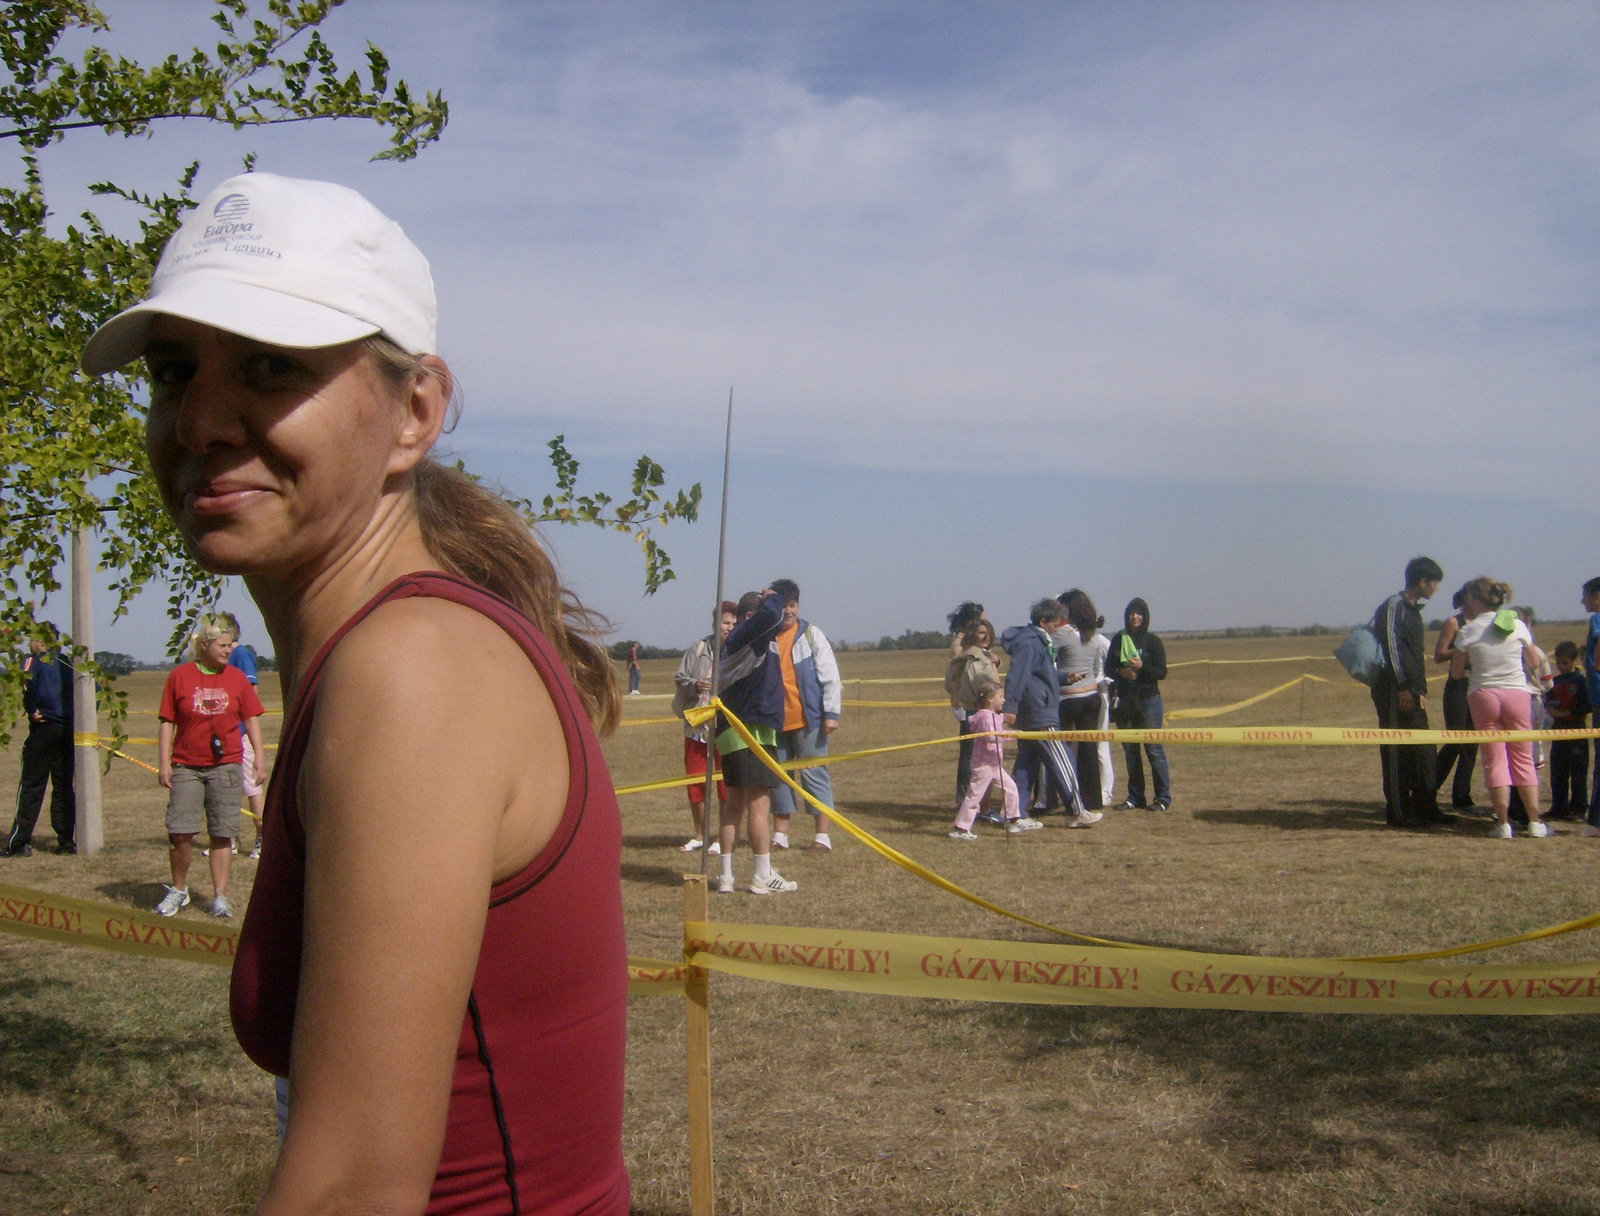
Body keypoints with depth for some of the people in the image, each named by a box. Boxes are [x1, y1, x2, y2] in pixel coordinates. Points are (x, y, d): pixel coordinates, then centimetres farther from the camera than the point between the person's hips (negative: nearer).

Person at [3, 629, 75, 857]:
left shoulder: (33, 661, -2)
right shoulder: (67, 663, 15)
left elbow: (29, 684, -24)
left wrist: (32, 711, -13)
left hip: (43, 729, -5)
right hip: (68, 731, 5)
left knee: (30, 786, -1)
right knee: (64, 787, 10)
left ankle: (18, 843, 0)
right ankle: (67, 841, 8)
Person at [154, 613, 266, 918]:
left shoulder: (237, 678, 7)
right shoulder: (178, 676, 2)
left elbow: (251, 721, 9)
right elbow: (167, 722, 3)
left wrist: (260, 760, 3)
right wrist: (165, 763, -4)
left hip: (226, 766, 1)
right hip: (186, 767, -1)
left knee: (222, 833, 2)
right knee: (180, 832, -5)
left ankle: (220, 897, 10)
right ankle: (178, 891, 16)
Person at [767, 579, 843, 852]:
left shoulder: (811, 634, -1)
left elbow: (830, 675, -3)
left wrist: (831, 713, -10)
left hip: (807, 718, -4)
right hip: (775, 720, 4)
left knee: (814, 773, -1)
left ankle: (822, 835, 3)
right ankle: (780, 834, 18)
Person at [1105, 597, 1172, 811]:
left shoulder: (1153, 641, -1)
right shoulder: (1118, 640, 9)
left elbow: (1162, 672, -4)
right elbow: (1108, 668, 11)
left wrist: (1142, 667, -20)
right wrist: (1121, 672, -10)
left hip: (1148, 700, -4)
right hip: (1124, 702, 4)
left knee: (1154, 749, -6)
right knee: (1129, 751, 7)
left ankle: (1163, 797, 0)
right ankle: (1135, 797, 15)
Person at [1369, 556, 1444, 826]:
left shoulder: (1413, 609, 20)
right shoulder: (1393, 606, -9)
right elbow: (1391, 646, -18)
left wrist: (1420, 690, 20)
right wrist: (1403, 687, -21)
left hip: (1411, 692, 9)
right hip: (1394, 692, -9)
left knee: (1423, 751, 10)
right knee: (1397, 752, -6)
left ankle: (1425, 807, 16)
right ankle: (1399, 813, -2)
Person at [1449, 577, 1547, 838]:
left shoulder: (1468, 632, -4)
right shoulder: (1518, 625, 1)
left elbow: (1456, 671, 1)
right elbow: (1534, 664, 9)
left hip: (1484, 696, -2)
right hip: (1517, 694, 2)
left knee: (1494, 760, 5)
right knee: (1523, 759, 11)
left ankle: (1503, 823, 0)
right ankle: (1535, 822, 9)